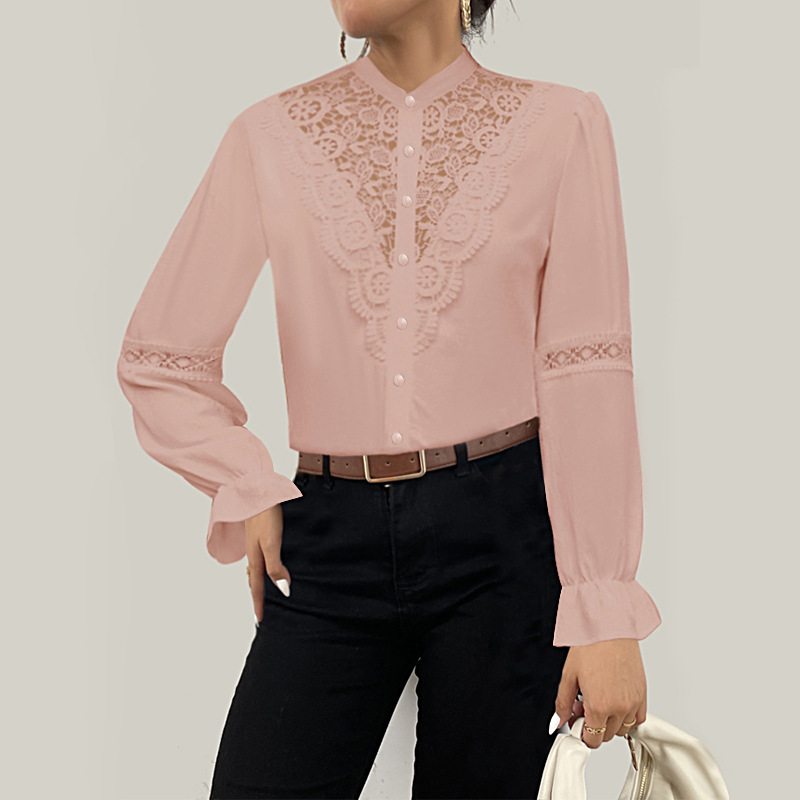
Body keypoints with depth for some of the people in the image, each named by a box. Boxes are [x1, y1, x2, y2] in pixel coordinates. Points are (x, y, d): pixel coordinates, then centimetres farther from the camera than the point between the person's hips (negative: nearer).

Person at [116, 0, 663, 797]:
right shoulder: (270, 135, 6)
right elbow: (158, 360, 12)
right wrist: (248, 490, -1)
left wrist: (605, 612, -8)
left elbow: (587, 373, -3)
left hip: (504, 533, -1)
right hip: (331, 545, 2)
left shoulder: (560, 126, 2)